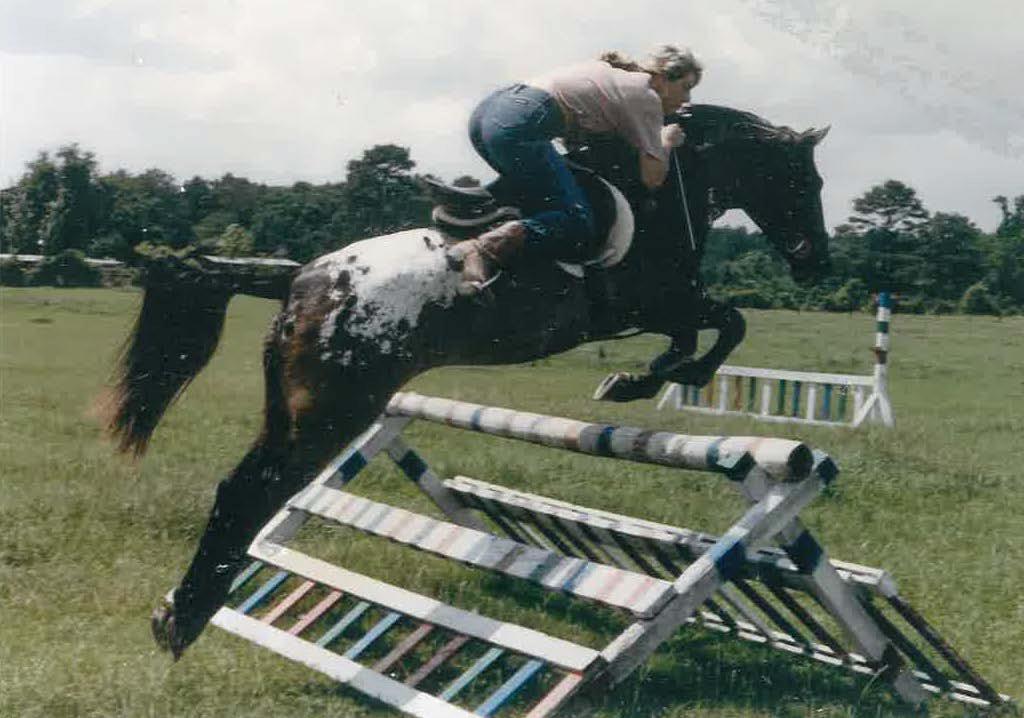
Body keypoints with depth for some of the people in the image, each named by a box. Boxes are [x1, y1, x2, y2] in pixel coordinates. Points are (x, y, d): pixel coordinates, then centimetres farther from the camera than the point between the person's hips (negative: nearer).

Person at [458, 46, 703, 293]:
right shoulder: (646, 96, 4)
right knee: (578, 225, -7)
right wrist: (666, 143, 20)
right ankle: (489, 246, -28)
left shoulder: (611, 72, 27)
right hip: (519, 127, -9)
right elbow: (653, 178, -1)